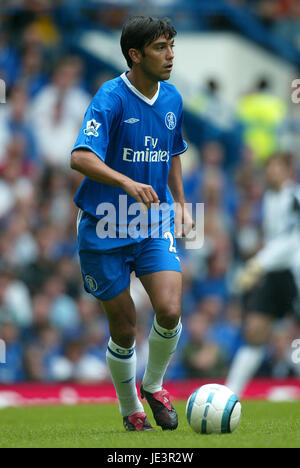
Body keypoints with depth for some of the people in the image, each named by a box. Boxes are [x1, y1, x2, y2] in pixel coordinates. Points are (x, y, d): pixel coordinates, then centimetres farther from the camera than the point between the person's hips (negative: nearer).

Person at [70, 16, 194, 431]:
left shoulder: (172, 100, 5)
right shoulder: (111, 98, -16)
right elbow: (81, 158, -28)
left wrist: (181, 204, 19)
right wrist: (127, 183, -41)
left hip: (154, 224, 4)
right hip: (105, 227, -4)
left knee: (169, 311, -15)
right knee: (124, 329, 2)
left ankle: (153, 386, 12)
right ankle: (130, 409, 25)